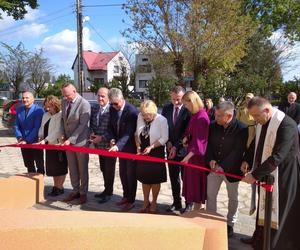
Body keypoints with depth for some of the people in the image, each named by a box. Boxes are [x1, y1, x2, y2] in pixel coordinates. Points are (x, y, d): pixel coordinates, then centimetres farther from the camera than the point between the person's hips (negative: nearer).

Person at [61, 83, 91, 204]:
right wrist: (63, 135, 8)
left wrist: (71, 140, -22)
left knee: (82, 168, 7)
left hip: (80, 141, -6)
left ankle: (83, 192, 20)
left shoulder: (84, 104, -16)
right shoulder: (64, 102, 4)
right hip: (68, 140, 6)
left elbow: (82, 125, -19)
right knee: (72, 168, 13)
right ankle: (75, 191, 27)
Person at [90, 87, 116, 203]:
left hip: (109, 144, -6)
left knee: (109, 170, 6)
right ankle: (106, 190, 36)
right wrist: (92, 134, -6)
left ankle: (109, 193, 23)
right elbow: (91, 124, 12)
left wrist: (102, 138, -19)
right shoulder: (94, 108, 4)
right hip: (99, 145, 7)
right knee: (103, 169, 19)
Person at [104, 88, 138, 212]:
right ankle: (126, 196, 35)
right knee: (122, 173, 17)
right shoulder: (112, 109, -3)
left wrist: (118, 145, -39)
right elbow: (110, 127, 7)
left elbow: (129, 133, -28)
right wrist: (112, 139, -11)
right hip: (120, 146, 7)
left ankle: (131, 200, 21)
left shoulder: (132, 111, -24)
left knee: (131, 174, 5)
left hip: (131, 147, -7)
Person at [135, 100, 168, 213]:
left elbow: (164, 138, -15)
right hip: (143, 151, 4)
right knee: (144, 177, 14)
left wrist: (151, 147, -21)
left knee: (155, 178, 8)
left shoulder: (161, 120, -16)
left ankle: (153, 203, 28)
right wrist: (138, 145, -8)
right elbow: (137, 133, 6)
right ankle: (146, 202, 31)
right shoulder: (140, 117, -4)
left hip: (156, 152, -4)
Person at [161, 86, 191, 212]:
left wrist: (177, 146, -16)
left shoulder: (189, 110, -13)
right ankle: (176, 202, 26)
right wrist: (168, 142, -3)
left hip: (184, 149, -4)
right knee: (174, 177, 12)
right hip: (171, 148, 5)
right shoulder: (166, 108, 3)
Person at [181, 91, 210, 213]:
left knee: (197, 180, 5)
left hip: (197, 154, -8)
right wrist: (186, 137, 0)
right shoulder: (195, 115, 6)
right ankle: (191, 204, 32)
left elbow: (199, 139, -25)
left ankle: (197, 209, 21)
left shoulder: (201, 117, -22)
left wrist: (189, 155, -27)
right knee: (192, 179, 17)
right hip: (192, 151, 9)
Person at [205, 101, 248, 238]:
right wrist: (211, 160, -13)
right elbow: (209, 145, 3)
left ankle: (230, 224, 32)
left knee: (232, 197, 14)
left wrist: (223, 166, -24)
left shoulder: (241, 129, -17)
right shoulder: (213, 126, -4)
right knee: (210, 195, 8)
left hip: (231, 168, -3)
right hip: (214, 167, 4)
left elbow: (238, 151, -19)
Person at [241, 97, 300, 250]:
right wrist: (247, 160, -1)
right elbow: (255, 144, 15)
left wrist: (255, 174, -26)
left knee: (278, 212, 5)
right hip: (266, 174, 8)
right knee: (264, 208, 18)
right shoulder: (262, 123, 1)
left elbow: (277, 156, -29)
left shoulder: (287, 125, -25)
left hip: (282, 177, -8)